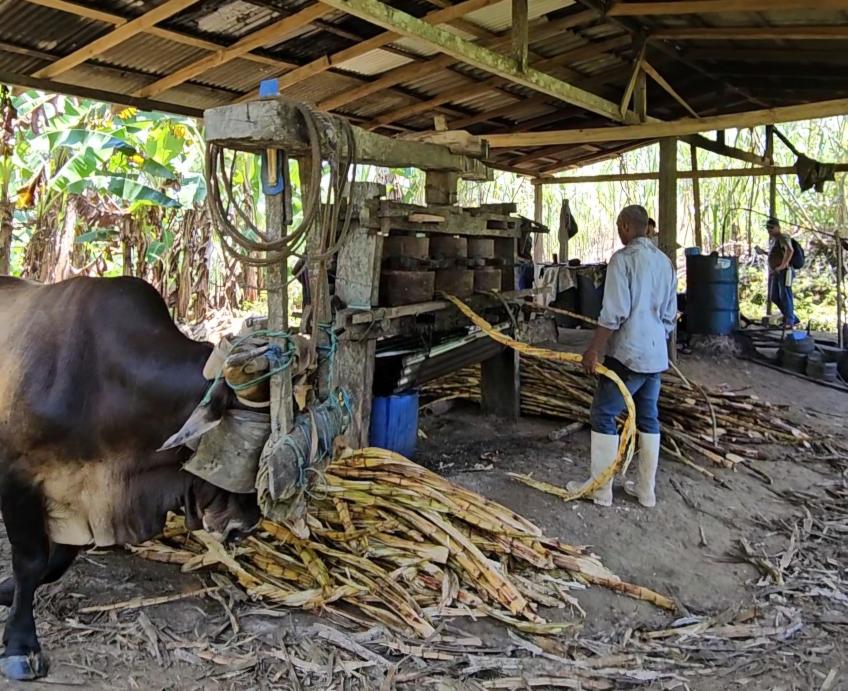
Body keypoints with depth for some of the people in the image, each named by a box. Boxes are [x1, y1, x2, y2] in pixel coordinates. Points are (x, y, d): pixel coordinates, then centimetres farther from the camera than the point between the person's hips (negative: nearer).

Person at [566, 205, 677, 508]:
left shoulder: (623, 259, -13)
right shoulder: (665, 262, 10)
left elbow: (613, 313, -19)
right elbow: (670, 315, 15)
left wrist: (593, 350, -14)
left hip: (628, 354, -8)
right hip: (656, 355, 8)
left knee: (604, 417, 2)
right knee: (648, 419, 13)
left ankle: (601, 489, 8)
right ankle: (646, 489, 20)